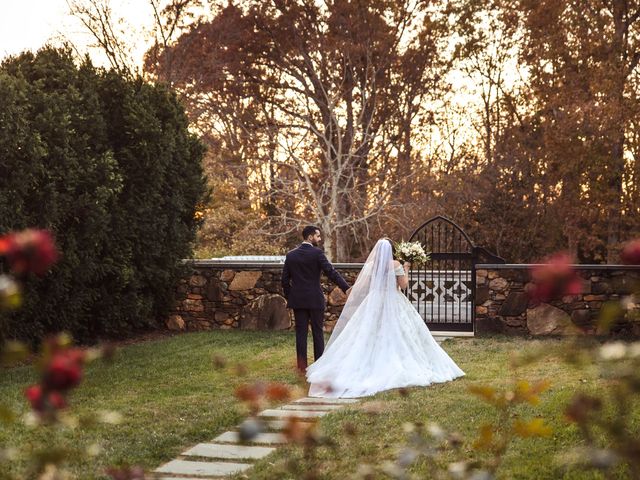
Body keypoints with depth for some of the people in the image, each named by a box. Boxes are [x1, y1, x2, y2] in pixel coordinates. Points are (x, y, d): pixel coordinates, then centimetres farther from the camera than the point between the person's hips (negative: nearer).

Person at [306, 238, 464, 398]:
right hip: (393, 303, -3)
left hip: (374, 303, 3)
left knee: (373, 336, 4)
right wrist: (406, 270, 7)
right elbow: (403, 285, -6)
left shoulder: (371, 264, 2)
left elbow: (365, 286, 7)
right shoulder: (395, 264, -8)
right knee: (395, 335, 3)